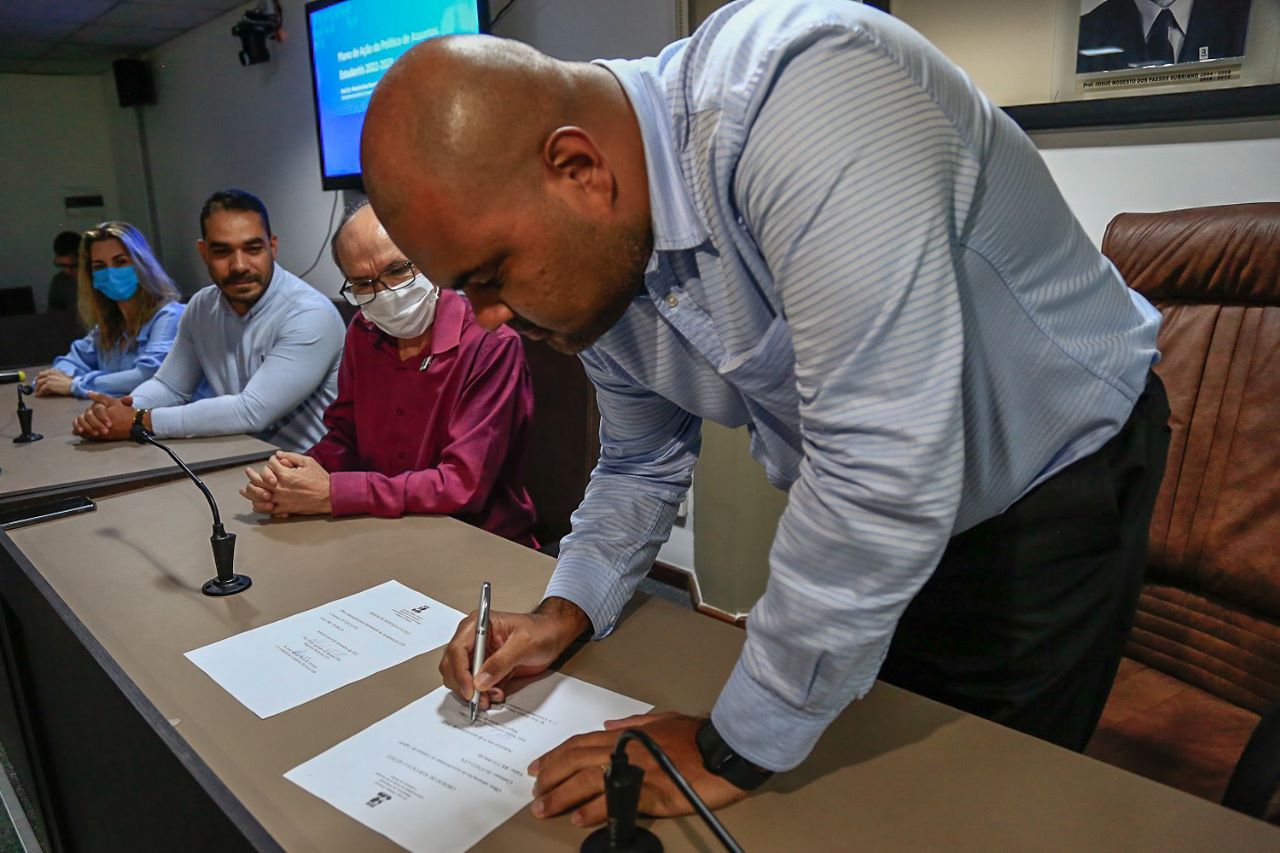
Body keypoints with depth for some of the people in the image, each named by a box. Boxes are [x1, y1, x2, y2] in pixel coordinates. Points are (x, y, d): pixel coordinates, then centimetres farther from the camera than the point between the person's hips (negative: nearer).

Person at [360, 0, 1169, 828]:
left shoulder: (796, 92, -36)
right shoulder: (594, 262, -9)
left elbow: (882, 471, -40)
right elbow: (641, 462, 7)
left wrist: (735, 753, -27)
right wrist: (566, 612, -7)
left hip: (1057, 473, -5)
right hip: (864, 514, 6)